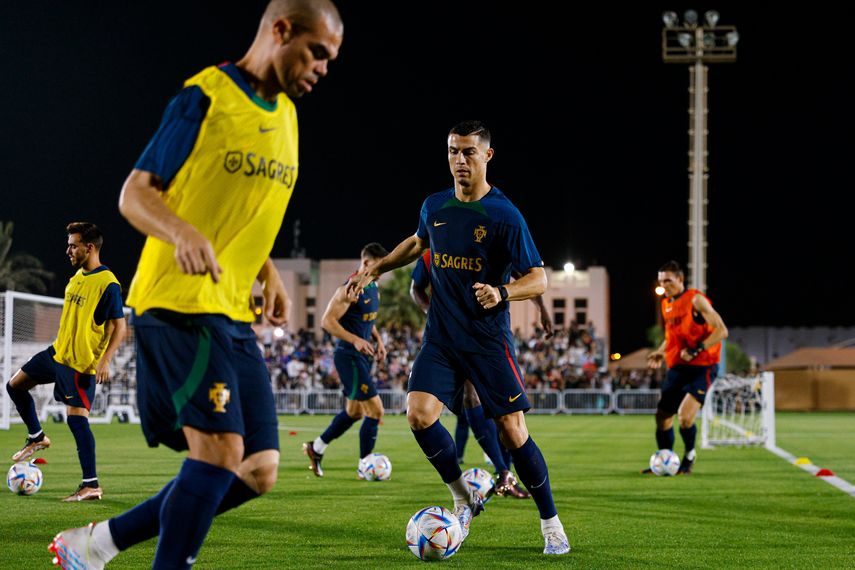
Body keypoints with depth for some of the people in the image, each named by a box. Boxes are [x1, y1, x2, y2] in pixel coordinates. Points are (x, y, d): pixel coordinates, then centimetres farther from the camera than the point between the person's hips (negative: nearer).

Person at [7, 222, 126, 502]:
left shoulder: (107, 284, -17)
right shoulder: (76, 277, 10)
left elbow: (120, 326, -18)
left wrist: (105, 361, -26)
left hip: (82, 363, -9)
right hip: (58, 353, 9)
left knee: (76, 418, -12)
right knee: (15, 385, 15)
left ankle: (91, 485, -8)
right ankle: (37, 437, 32)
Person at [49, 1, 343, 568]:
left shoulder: (286, 115, 16)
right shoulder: (205, 96, -7)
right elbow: (135, 193, -8)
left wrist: (269, 274, 13)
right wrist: (183, 234, -26)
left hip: (235, 314, 8)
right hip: (180, 301, -8)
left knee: (258, 471, 3)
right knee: (221, 449, -20)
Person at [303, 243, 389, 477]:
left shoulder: (374, 288, 11)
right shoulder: (350, 290, -17)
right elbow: (327, 321, -20)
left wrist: (378, 340, 10)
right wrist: (355, 340, -26)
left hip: (363, 357, 10)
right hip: (349, 357, -10)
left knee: (354, 412, 18)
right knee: (375, 410, -10)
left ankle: (316, 448, 33)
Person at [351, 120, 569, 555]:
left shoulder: (505, 216, -10)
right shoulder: (434, 206, 5)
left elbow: (538, 280, -12)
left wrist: (501, 293, -30)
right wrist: (377, 267, 22)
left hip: (488, 340, -4)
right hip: (441, 337, 4)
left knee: (512, 432, -6)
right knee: (419, 414, -16)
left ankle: (551, 523, 11)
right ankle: (463, 499, 7)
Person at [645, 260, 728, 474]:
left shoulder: (695, 300, -10)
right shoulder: (666, 304, 13)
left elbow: (721, 331, -14)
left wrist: (696, 349, -22)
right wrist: (660, 352, 10)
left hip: (702, 367, -7)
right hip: (677, 367, 7)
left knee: (685, 417, -19)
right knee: (662, 416, 3)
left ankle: (689, 455, 7)